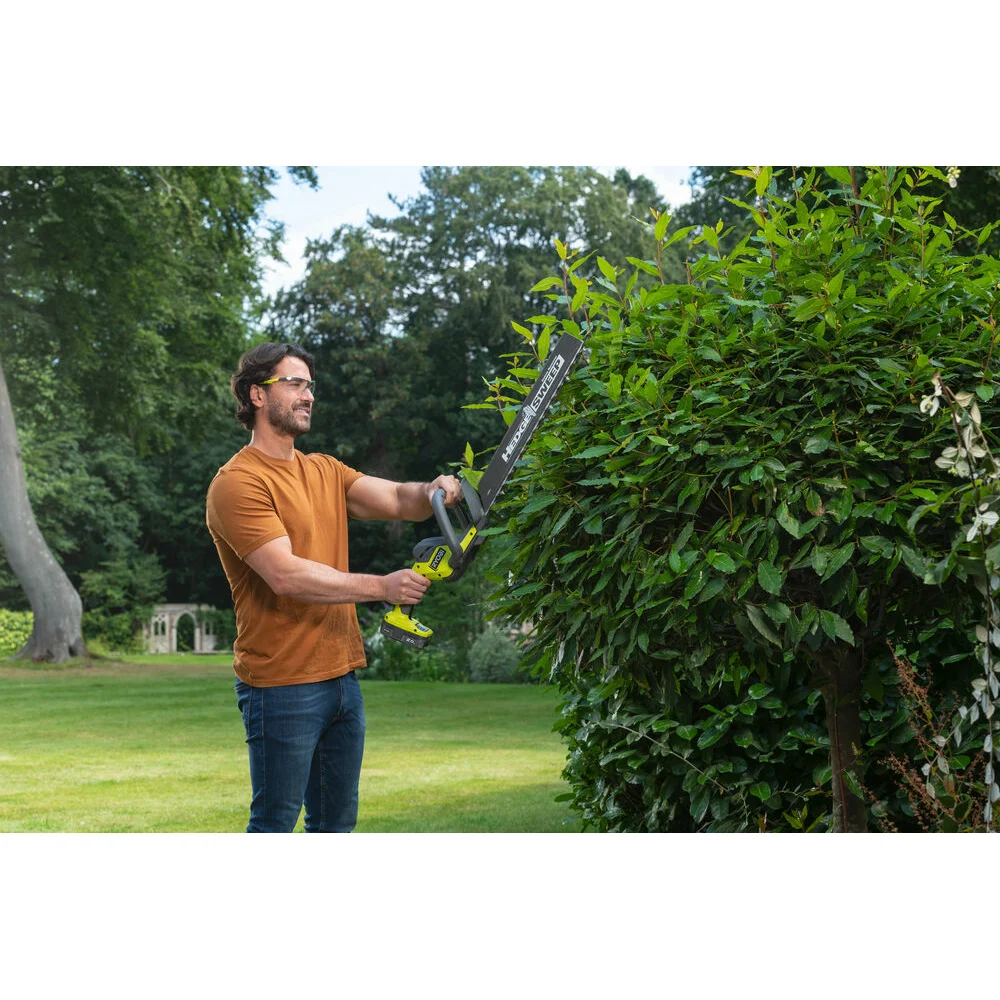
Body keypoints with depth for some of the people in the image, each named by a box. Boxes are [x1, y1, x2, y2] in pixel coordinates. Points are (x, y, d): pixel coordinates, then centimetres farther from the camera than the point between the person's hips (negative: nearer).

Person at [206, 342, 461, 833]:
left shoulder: (324, 471, 14)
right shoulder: (238, 483, -12)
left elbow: (397, 500, 3)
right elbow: (286, 575, -22)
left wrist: (433, 491, -20)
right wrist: (380, 586, -21)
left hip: (342, 677, 8)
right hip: (281, 686, -8)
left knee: (336, 823, 15)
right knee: (274, 824, 0)